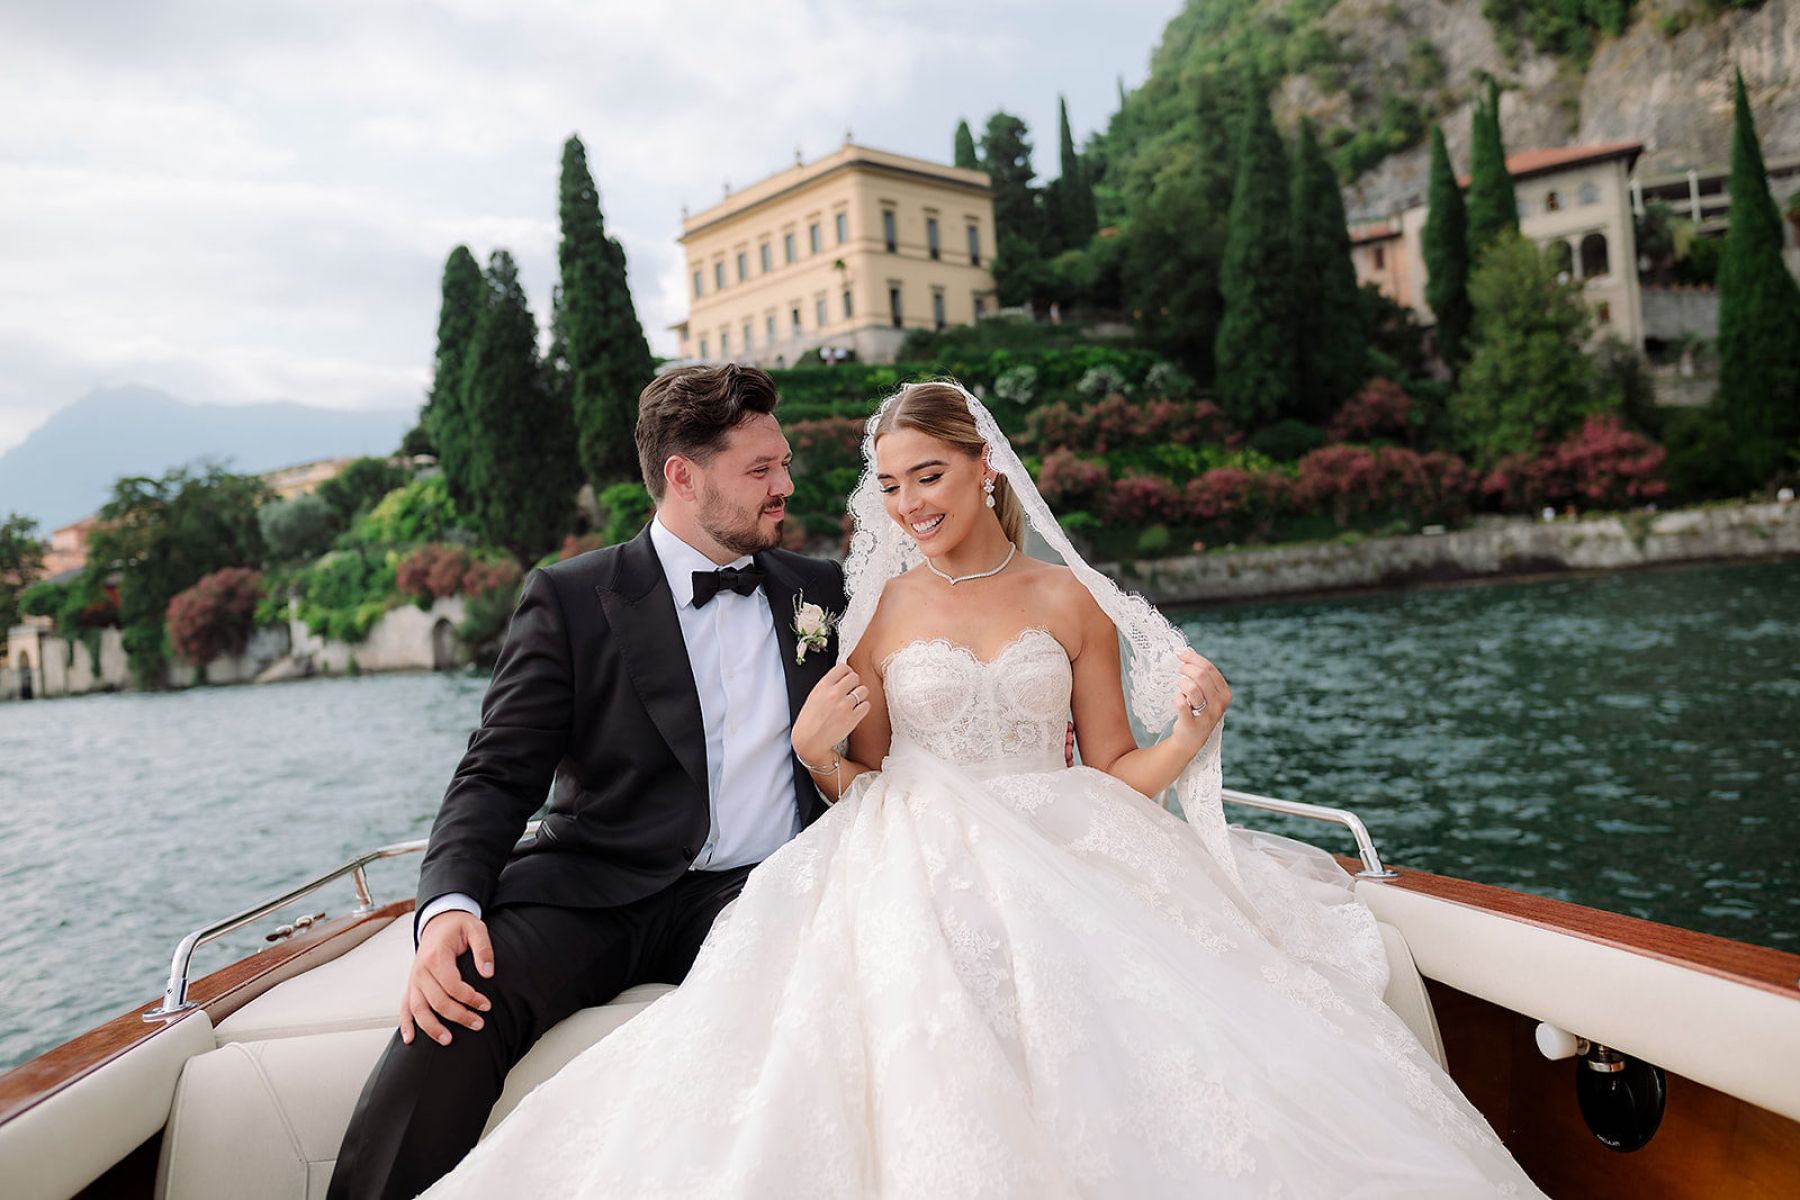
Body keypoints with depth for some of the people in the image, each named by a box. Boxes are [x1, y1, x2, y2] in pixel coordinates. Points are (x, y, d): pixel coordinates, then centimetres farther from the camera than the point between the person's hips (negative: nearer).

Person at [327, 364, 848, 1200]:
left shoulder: (820, 591, 14)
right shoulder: (570, 598, 4)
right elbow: (498, 776, -2)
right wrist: (449, 903, -20)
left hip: (758, 889, 2)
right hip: (592, 889, -1)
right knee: (457, 1008, -30)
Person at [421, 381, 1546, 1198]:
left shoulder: (1069, 601, 9)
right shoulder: (881, 609, 10)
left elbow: (1115, 772, 10)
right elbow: (861, 784, 13)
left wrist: (1192, 731, -8)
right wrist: (815, 748, -8)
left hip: (1062, 867, 1)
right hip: (915, 869, 0)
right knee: (922, 1025, -33)